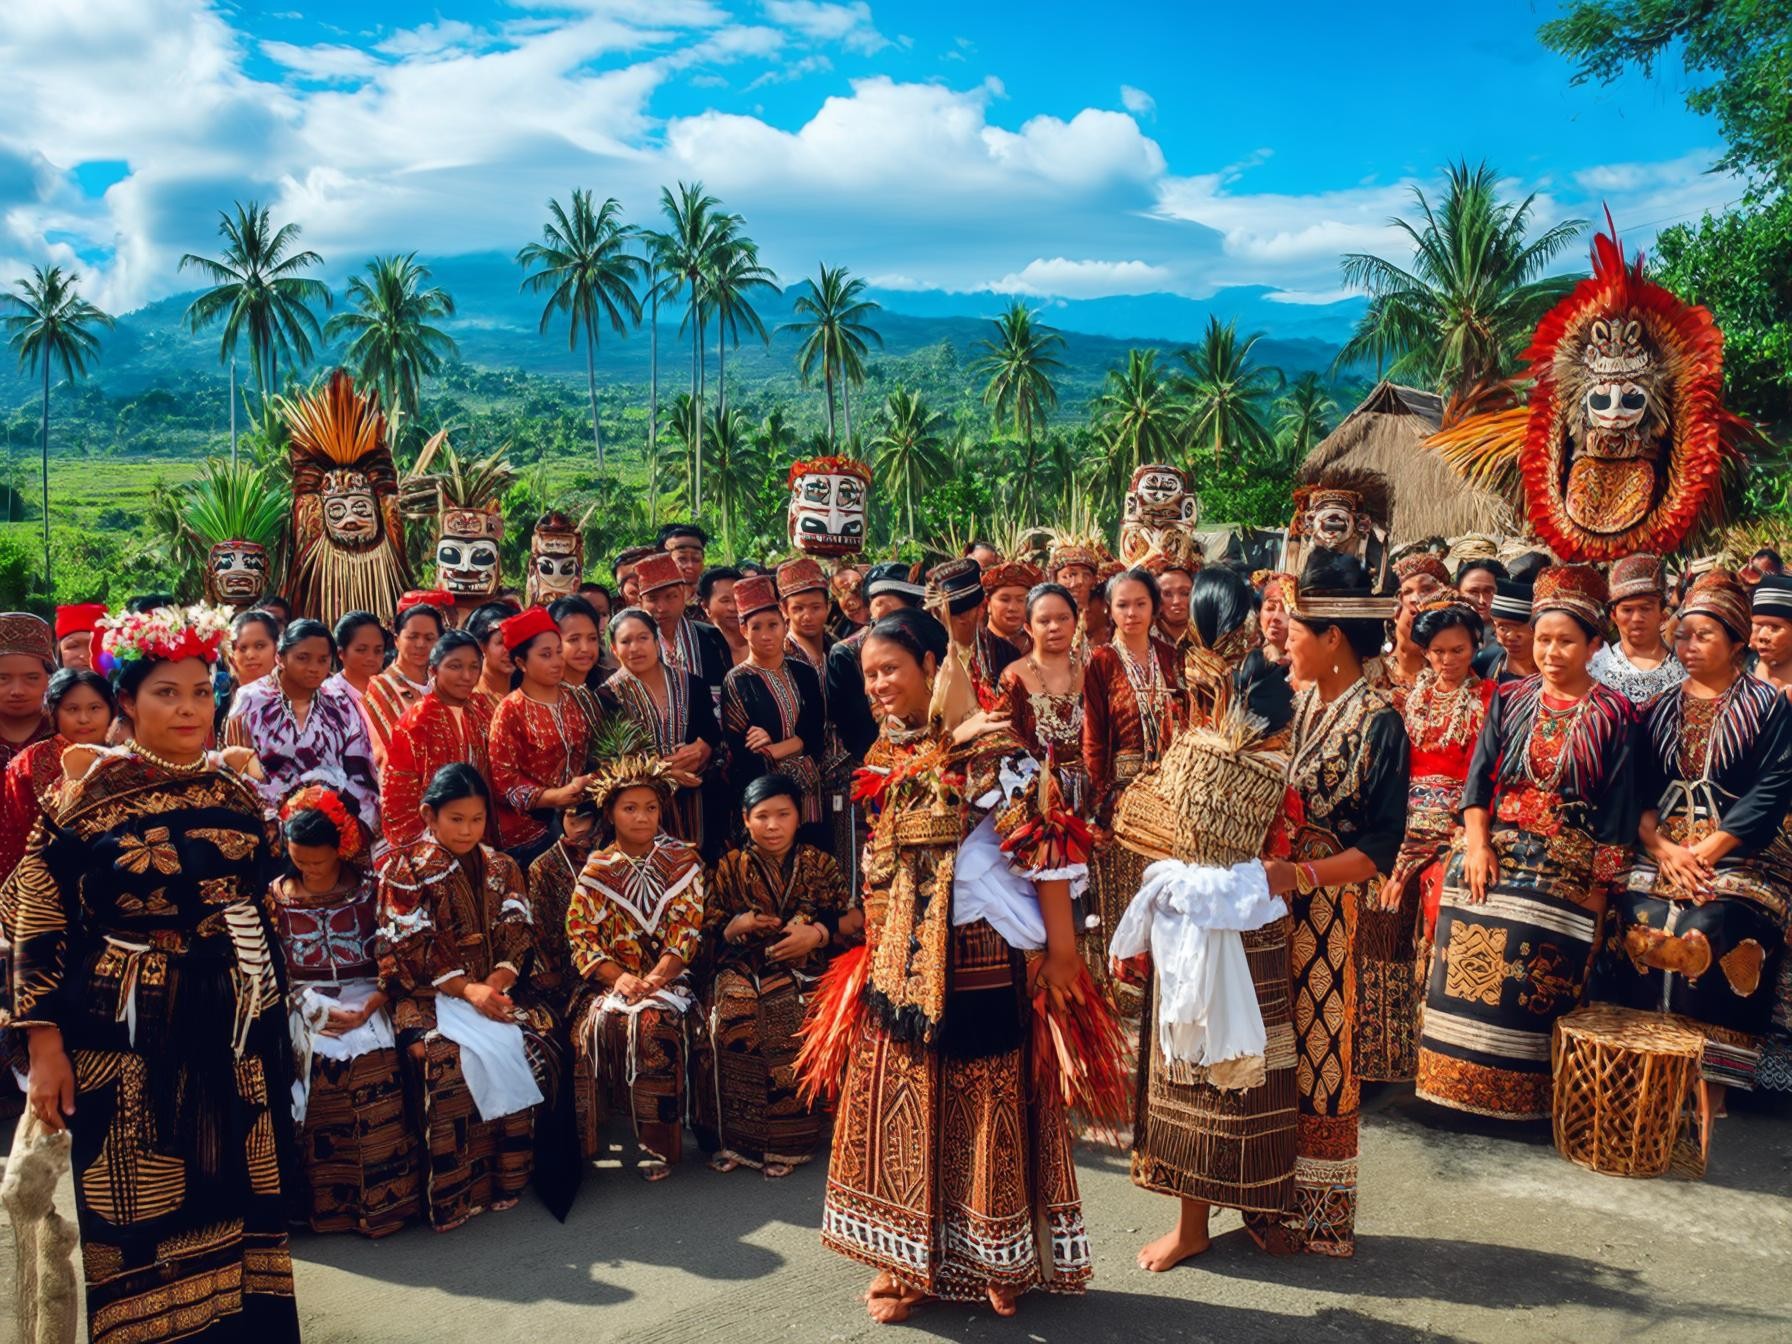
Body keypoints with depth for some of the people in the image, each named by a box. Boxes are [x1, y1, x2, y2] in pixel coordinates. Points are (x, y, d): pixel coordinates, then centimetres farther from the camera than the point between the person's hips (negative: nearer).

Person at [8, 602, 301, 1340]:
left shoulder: (234, 787, 5)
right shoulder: (90, 790, -7)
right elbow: (39, 918, -7)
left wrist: (272, 1016, 14)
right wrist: (46, 1045, -10)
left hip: (233, 1028, 4)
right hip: (127, 1031, -3)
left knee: (236, 1198, 11)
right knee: (140, 1211, 5)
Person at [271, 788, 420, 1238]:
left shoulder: (370, 888, 3)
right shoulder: (277, 896, 9)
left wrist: (367, 1008, -15)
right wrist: (317, 1011, -11)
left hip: (367, 1001, -1)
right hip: (305, 1006, 1)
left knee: (372, 1060, -28)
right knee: (321, 1060, -27)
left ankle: (382, 1199, -16)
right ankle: (324, 1202, -15)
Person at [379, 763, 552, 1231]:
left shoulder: (501, 867, 14)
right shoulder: (404, 871, 1)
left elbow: (518, 935, 7)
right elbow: (411, 949, -7)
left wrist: (497, 982, -13)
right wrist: (467, 989, -18)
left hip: (494, 988, 4)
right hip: (429, 996, -3)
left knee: (533, 1045, -24)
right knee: (445, 1057, -32)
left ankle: (513, 1171, -11)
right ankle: (456, 1190, -20)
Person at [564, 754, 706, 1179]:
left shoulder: (683, 861, 5)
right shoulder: (596, 869, 7)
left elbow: (687, 929, -3)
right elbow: (580, 936, 0)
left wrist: (655, 979, -17)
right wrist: (619, 977, -15)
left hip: (669, 976, -1)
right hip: (614, 978, 2)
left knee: (651, 1022, -32)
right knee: (597, 1024, -29)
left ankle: (658, 1144, -23)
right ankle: (594, 1140, -15)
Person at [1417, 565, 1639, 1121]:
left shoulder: (1613, 715, 0)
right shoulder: (1510, 700, 8)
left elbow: (1616, 806, -1)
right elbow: (1479, 775, 4)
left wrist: (1599, 892, -4)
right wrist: (1477, 844, -10)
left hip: (1567, 871, -2)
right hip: (1494, 856, 2)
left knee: (1537, 976, -5)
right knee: (1473, 965, -4)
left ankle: (1520, 1096, 9)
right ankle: (1464, 1082, 8)